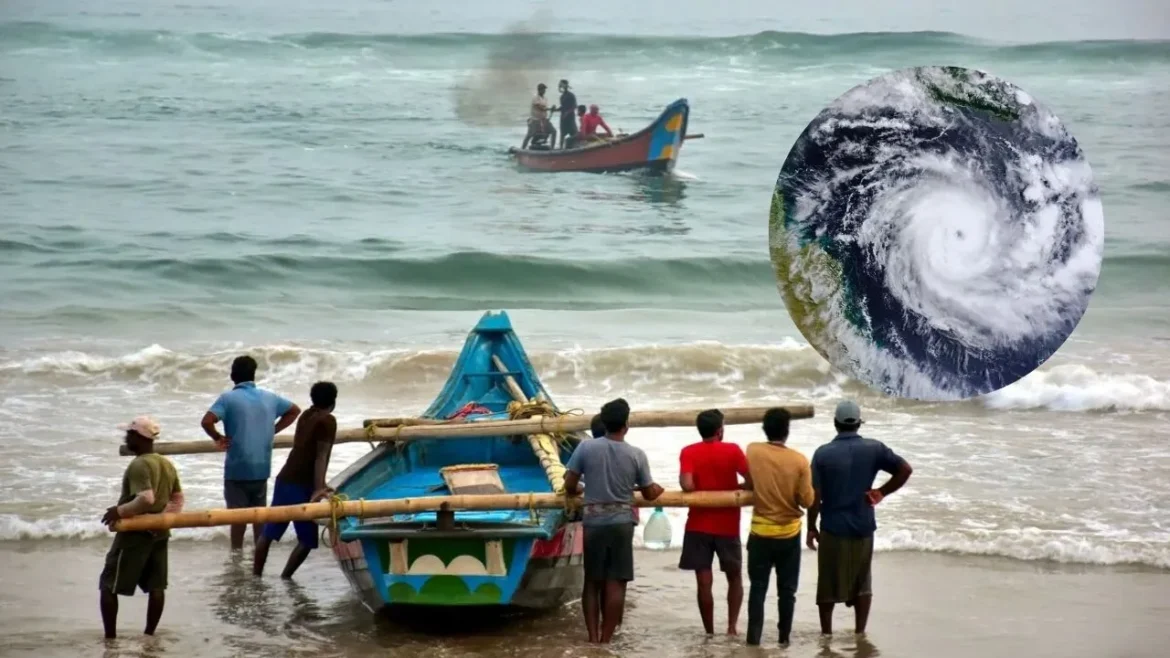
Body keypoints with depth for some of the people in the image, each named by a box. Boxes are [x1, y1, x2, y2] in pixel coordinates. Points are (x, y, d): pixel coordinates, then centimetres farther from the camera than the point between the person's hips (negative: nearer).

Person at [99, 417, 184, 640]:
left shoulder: (138, 465, -19)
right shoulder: (167, 464, 9)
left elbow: (146, 499, -30)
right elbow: (178, 498, 14)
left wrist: (119, 511, -19)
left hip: (135, 533, -8)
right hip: (159, 533, 8)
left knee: (109, 585, 1)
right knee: (156, 586, 10)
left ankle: (110, 637, 0)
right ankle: (149, 634, 14)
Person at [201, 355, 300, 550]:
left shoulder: (228, 398, -9)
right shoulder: (269, 397, 7)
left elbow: (207, 421, -22)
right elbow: (294, 410, 21)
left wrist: (218, 438, -4)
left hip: (237, 467, -4)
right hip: (262, 467, 4)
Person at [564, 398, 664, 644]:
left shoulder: (586, 447, -4)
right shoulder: (636, 455, -3)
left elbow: (569, 486, -2)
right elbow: (649, 494, 6)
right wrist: (658, 489, 30)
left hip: (593, 522, 1)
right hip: (621, 523, -1)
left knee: (592, 582, 10)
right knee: (615, 583, 2)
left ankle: (593, 638, 5)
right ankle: (605, 639, 1)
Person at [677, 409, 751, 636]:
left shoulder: (688, 452, -4)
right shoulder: (732, 450, -5)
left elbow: (687, 485, -17)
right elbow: (752, 482, -10)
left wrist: (702, 493, 3)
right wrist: (734, 488, 10)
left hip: (699, 526, 0)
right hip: (727, 526, 0)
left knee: (704, 582, 2)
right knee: (735, 577, 17)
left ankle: (710, 633, 4)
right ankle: (732, 626, 5)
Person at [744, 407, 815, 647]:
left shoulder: (752, 451, -9)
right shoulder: (799, 460, -12)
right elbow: (807, 501, -8)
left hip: (760, 533, 0)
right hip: (789, 534, 0)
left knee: (758, 588, 6)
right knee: (787, 589, 11)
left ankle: (753, 638, 3)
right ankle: (784, 637, 16)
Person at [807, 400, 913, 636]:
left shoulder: (823, 453, -8)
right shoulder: (874, 448, -3)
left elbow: (814, 496, -9)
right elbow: (905, 469, -6)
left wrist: (811, 528, 2)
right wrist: (881, 492, 1)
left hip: (833, 528, -2)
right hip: (863, 527, 2)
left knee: (828, 586, 10)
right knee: (862, 584, 15)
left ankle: (826, 634, 16)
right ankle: (860, 633, 15)